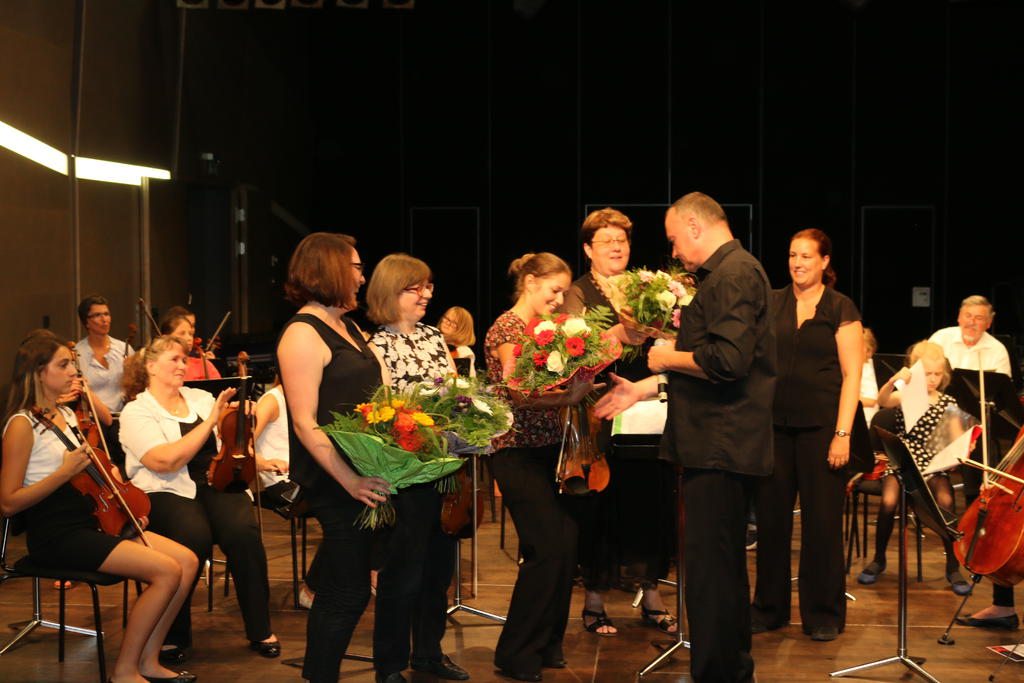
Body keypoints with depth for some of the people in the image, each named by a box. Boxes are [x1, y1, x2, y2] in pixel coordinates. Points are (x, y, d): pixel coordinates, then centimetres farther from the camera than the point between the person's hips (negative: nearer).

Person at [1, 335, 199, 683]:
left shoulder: (66, 415, 15)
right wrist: (65, 472, -21)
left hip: (90, 521, 9)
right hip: (56, 536, -8)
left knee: (188, 561, -6)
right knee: (166, 571, -21)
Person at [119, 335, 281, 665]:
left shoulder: (201, 398, 17)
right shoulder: (136, 412, 1)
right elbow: (166, 461, -15)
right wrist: (211, 421, -15)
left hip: (217, 484, 4)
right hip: (168, 492, -4)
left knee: (243, 530, -28)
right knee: (194, 536, -35)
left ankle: (260, 629, -15)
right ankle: (173, 634, -16)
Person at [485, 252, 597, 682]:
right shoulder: (507, 328, -9)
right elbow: (518, 392, -19)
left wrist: (579, 384, -2)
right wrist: (567, 398, -29)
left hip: (548, 448, 8)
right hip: (518, 451, -8)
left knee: (566, 545, 4)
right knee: (547, 549, -11)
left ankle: (547, 644, 18)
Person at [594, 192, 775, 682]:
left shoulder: (734, 274, -15)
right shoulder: (727, 273, 19)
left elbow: (728, 360, -27)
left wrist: (667, 358, -11)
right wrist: (644, 388, 21)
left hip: (721, 449, -11)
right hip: (719, 445, 11)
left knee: (710, 570, -6)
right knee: (723, 567, 19)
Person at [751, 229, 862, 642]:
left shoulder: (840, 309, 0)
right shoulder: (771, 304, 9)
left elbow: (852, 375, -4)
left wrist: (843, 433, -12)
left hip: (820, 426, -3)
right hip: (774, 423, 3)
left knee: (821, 521, 2)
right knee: (771, 517, 7)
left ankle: (823, 614, 14)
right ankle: (769, 608, 20)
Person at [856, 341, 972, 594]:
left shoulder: (947, 402, 9)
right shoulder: (904, 396, 2)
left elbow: (957, 439, 3)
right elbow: (882, 400, -21)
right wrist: (893, 381, -40)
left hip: (932, 464, 1)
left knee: (945, 500, -27)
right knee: (889, 500, -27)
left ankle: (953, 566, -9)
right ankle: (878, 559, -2)